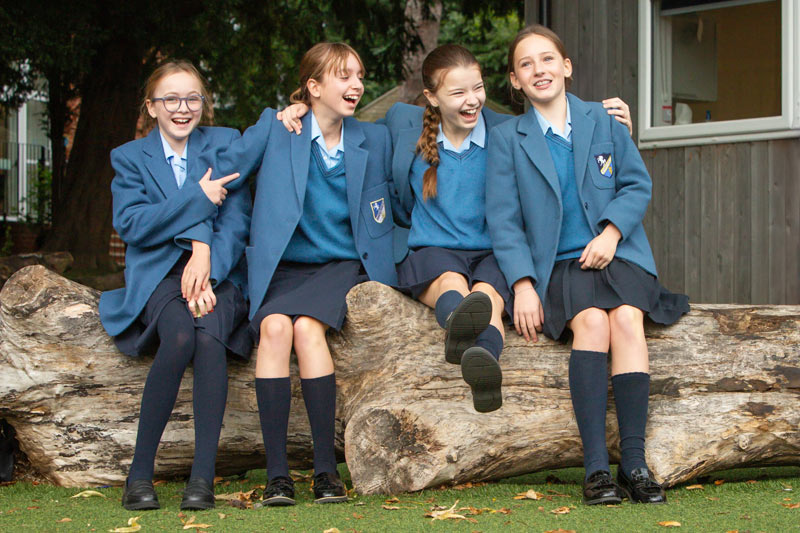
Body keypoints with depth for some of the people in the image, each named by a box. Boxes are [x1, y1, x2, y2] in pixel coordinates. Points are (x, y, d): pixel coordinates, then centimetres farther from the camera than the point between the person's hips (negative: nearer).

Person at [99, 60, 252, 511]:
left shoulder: (226, 144, 14)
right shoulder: (129, 157, 13)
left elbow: (237, 221, 3)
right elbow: (131, 224, -4)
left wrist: (206, 259, -15)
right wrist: (198, 199, -9)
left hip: (218, 273, 1)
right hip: (158, 275, -1)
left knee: (210, 336, -33)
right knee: (180, 336, -34)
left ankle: (204, 477, -33)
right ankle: (140, 473, -25)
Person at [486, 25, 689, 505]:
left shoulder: (603, 121, 12)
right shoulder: (507, 138, 9)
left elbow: (638, 185, 10)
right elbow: (504, 220, 3)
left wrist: (612, 231, -9)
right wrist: (523, 284, -11)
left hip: (617, 253, 1)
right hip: (559, 264, -1)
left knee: (627, 319, -29)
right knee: (592, 321, -31)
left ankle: (635, 461, -29)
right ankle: (596, 466, -34)